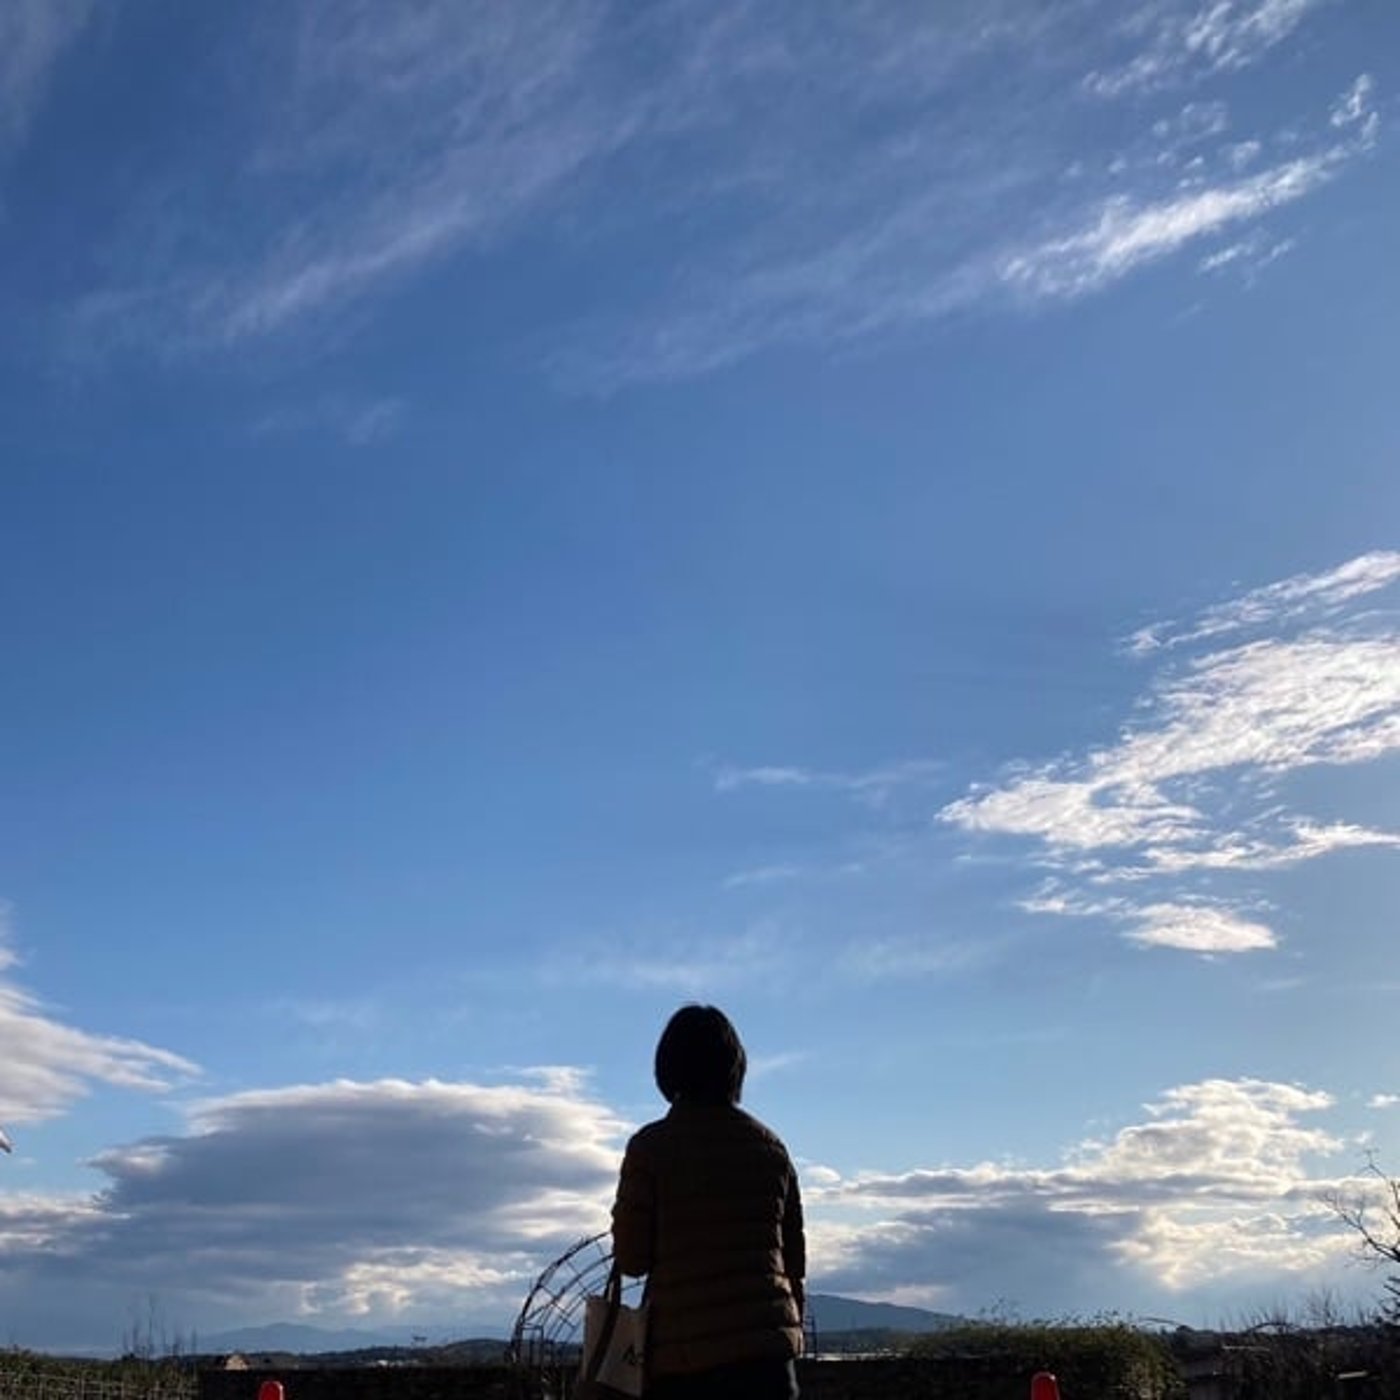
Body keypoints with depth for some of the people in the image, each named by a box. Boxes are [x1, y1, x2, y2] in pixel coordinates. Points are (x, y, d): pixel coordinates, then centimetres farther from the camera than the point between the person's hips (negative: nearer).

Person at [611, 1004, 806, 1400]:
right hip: (767, 1345, 3)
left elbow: (631, 1259, -3)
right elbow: (794, 1255, 13)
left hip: (683, 1353, -3)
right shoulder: (769, 1146, 8)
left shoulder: (650, 1147, -4)